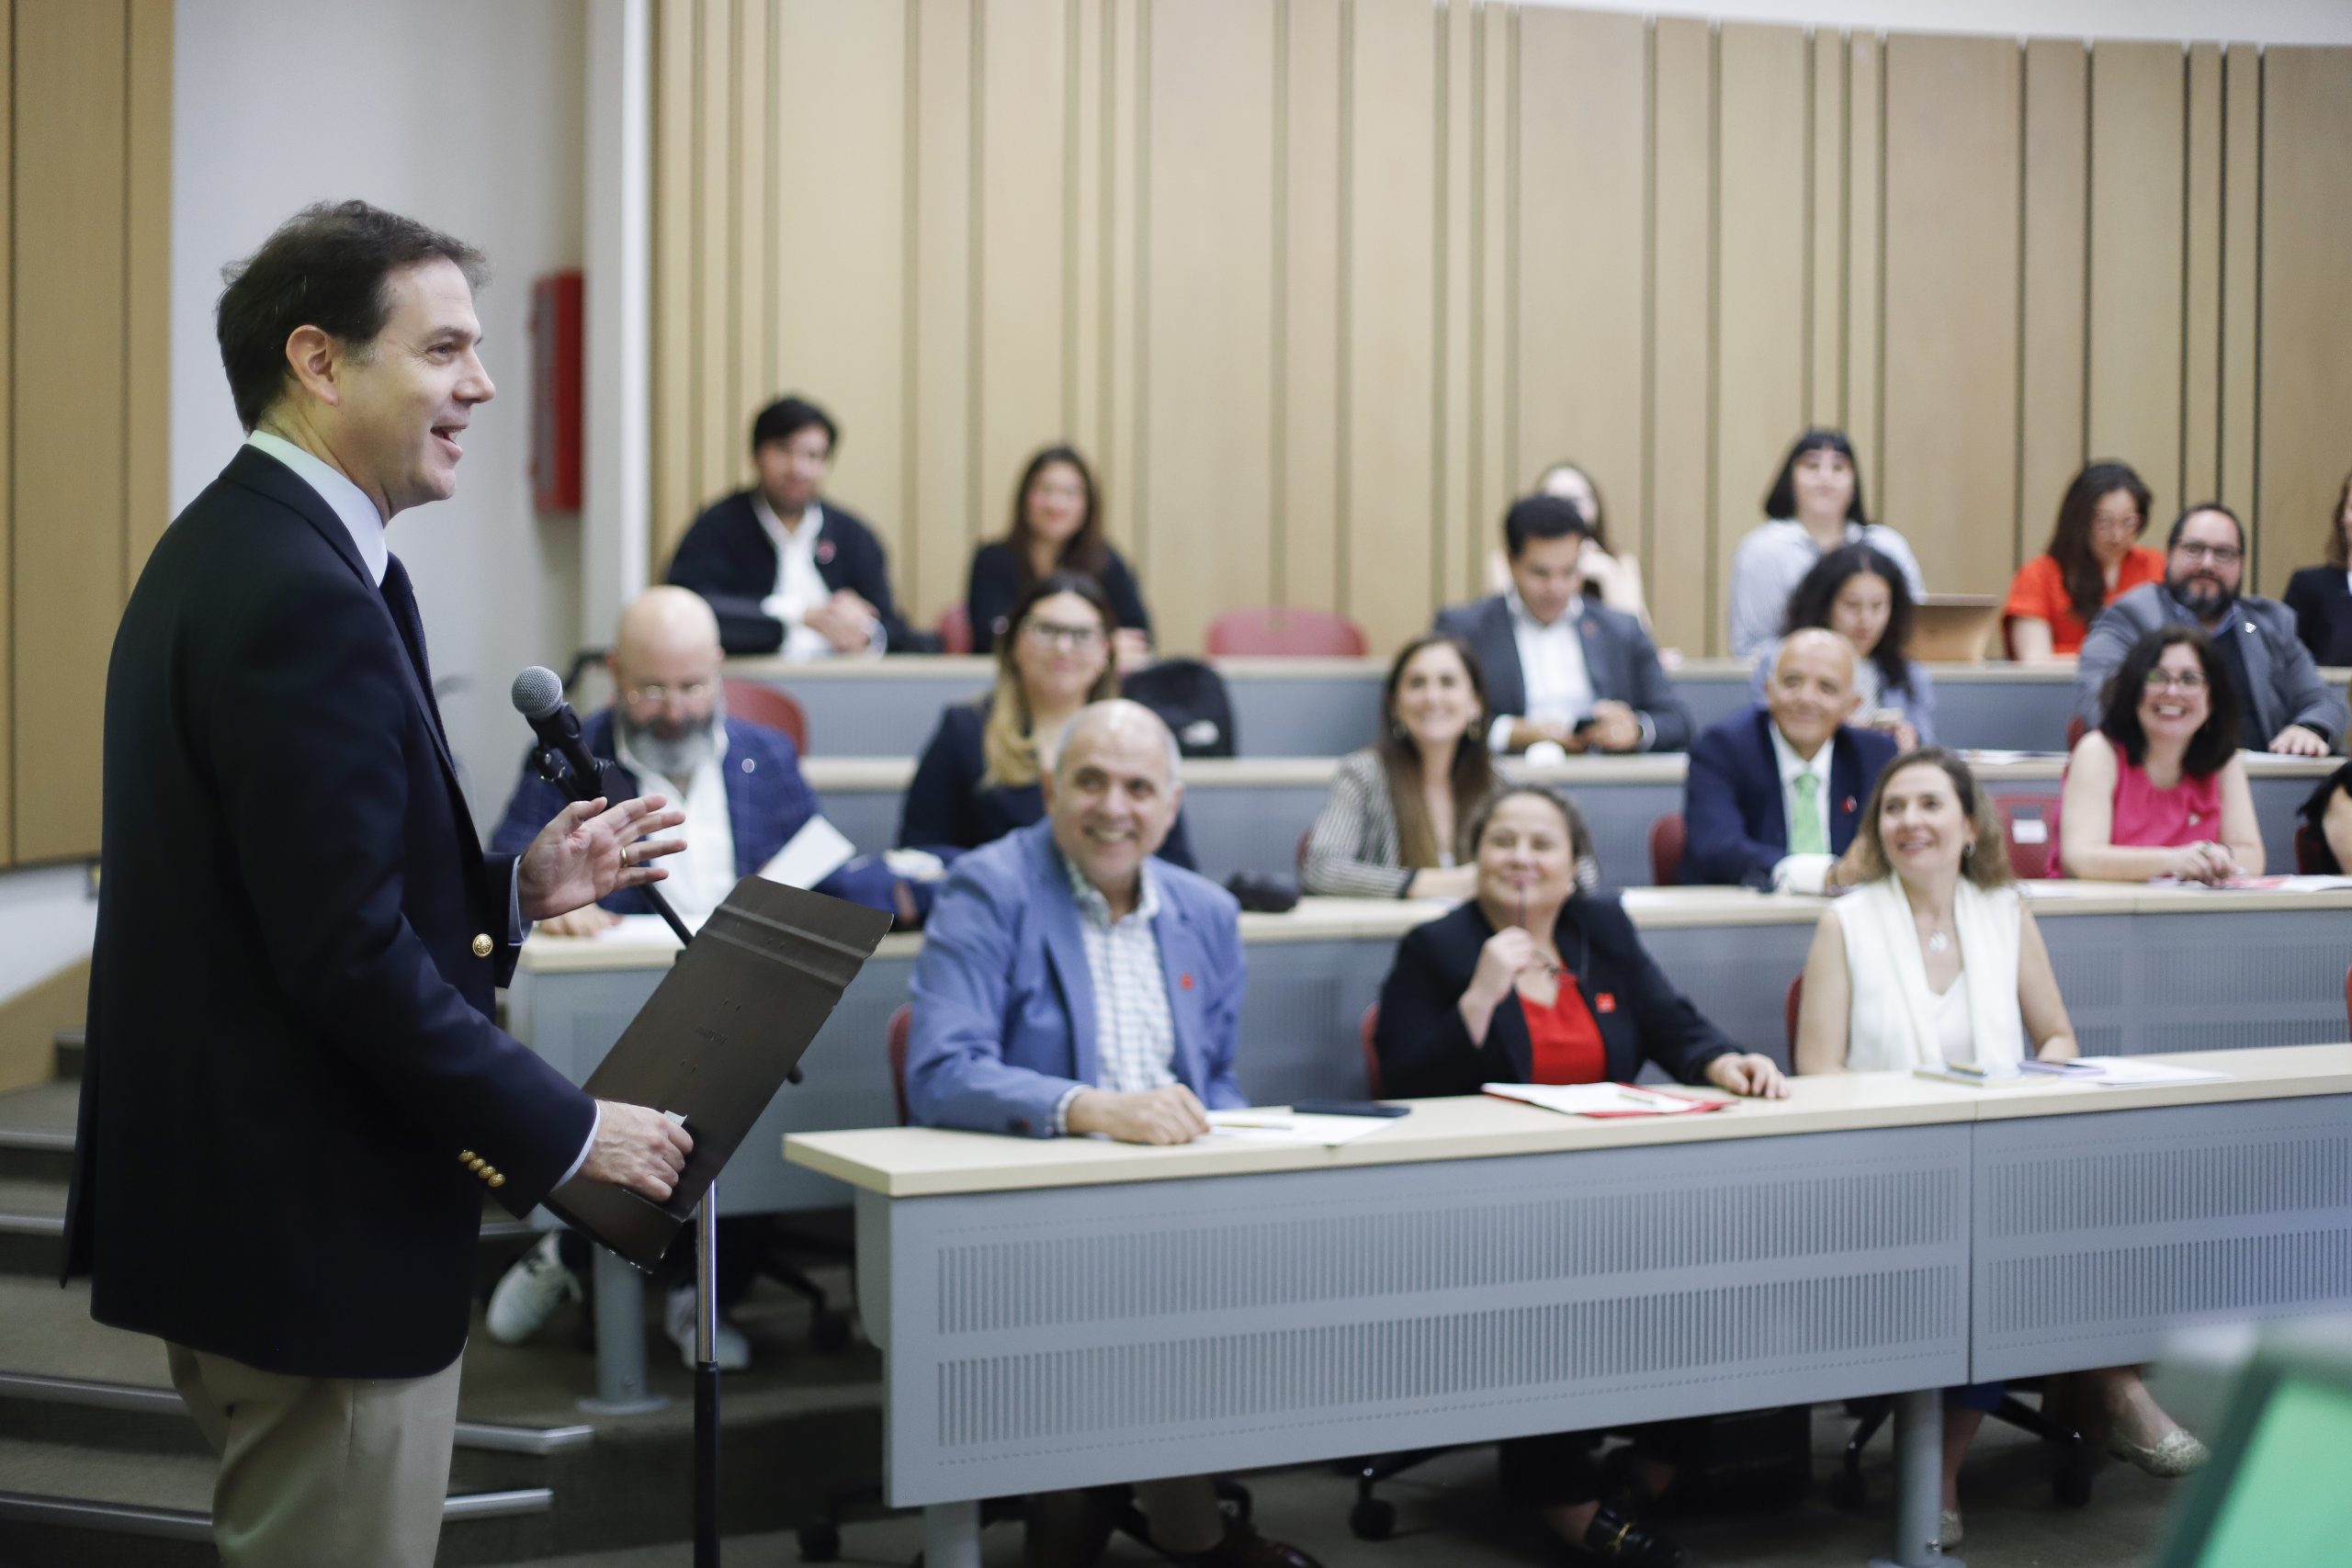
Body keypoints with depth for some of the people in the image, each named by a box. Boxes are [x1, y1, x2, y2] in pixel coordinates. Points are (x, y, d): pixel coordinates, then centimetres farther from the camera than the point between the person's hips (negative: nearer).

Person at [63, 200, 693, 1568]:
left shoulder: (232, 548, 11)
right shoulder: (304, 594, -22)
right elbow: (350, 957, -25)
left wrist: (520, 885, 7)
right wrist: (569, 1133, -17)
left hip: (233, 1202, 11)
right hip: (317, 1235, -11)